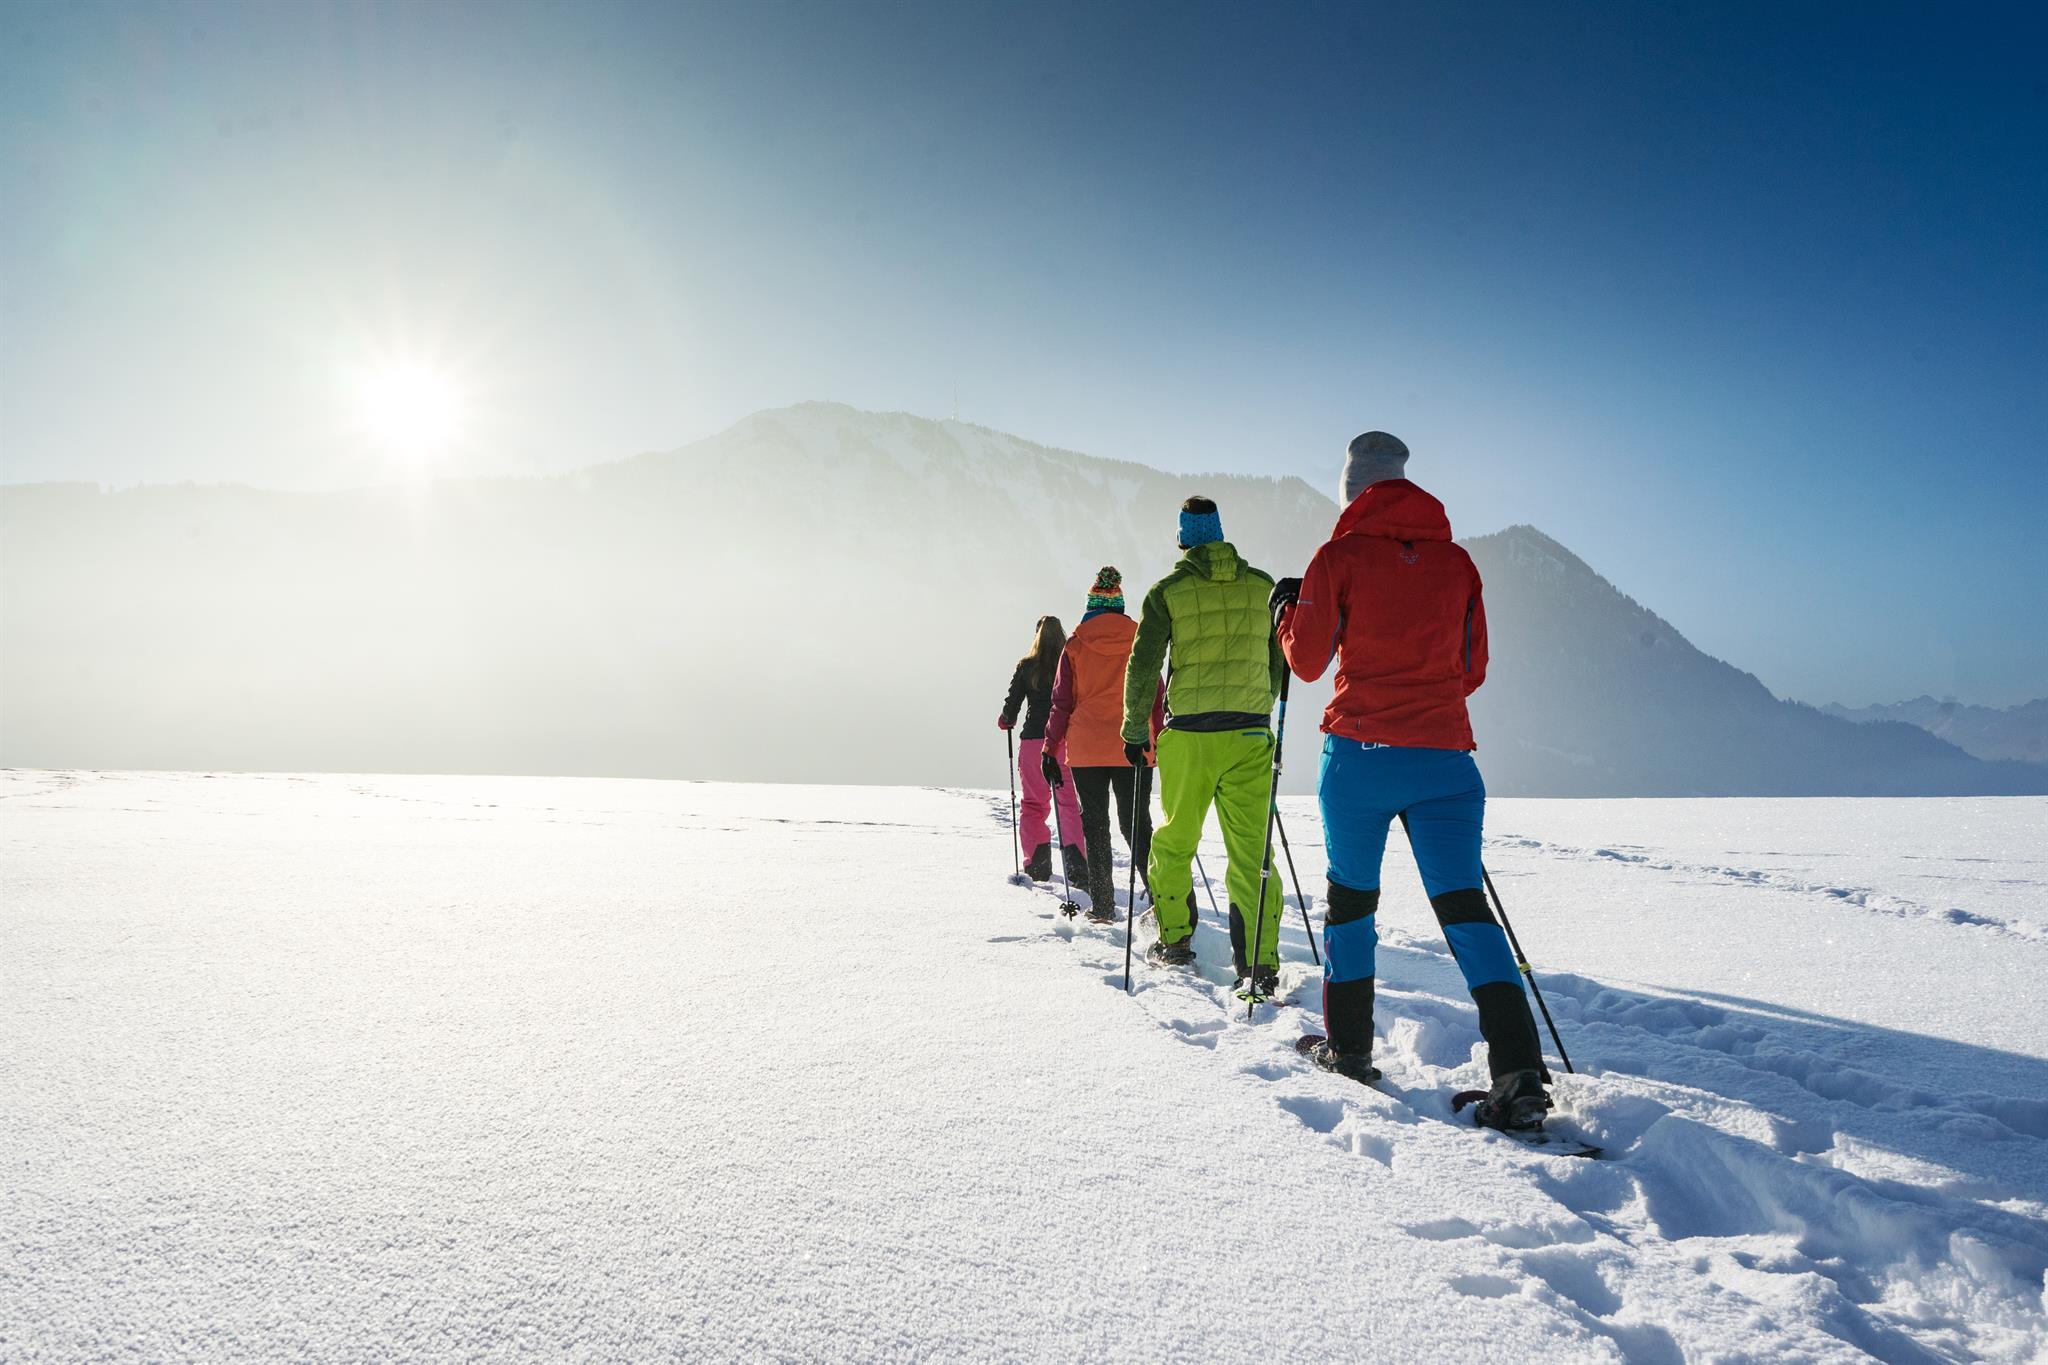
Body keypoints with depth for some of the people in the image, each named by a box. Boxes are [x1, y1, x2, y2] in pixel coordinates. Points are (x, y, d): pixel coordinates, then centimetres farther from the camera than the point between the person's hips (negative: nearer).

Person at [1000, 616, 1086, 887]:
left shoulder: (1026, 667, 1)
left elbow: (1012, 704, 0)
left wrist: (1006, 721, 22)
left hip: (1033, 740, 0)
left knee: (1034, 803, 12)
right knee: (1069, 802, 5)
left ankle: (1036, 863, 7)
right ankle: (1076, 862, -11)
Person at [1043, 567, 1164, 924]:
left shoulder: (1075, 644, 1)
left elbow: (1061, 702, 2)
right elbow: (1156, 696, 6)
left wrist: (1051, 750, 7)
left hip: (1086, 749, -1)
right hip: (1133, 748, 1)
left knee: (1095, 825, 7)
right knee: (1136, 824, 7)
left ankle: (1103, 905, 5)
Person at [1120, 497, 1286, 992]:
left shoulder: (1168, 591, -1)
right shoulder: (1262, 586, 7)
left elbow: (1143, 668, -2)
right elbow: (1280, 661, 14)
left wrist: (1135, 733, 8)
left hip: (1189, 736, -2)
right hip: (1251, 735, 2)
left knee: (1174, 842, 16)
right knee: (1251, 850, 3)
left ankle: (1175, 942, 25)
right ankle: (1261, 965, -3)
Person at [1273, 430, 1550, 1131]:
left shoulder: (1340, 557, -2)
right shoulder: (1457, 561, 9)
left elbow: (1308, 662, 3)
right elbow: (1471, 670, 14)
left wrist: (1292, 608, 22)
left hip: (1361, 754, -2)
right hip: (1446, 757, 3)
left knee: (1350, 895, 14)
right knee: (1463, 902, 2)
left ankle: (1349, 1048, 23)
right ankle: (1519, 1073, -9)